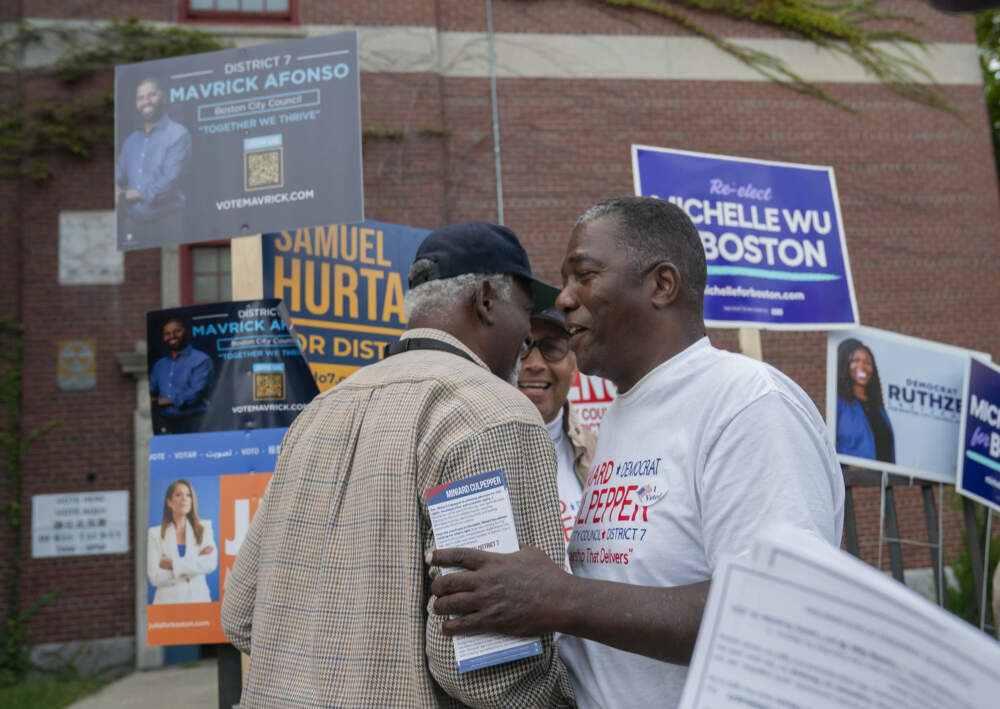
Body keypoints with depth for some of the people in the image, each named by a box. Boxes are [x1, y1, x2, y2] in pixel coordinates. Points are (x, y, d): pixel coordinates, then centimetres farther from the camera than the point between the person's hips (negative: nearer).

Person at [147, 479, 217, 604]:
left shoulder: (204, 528, 10)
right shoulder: (155, 534, 6)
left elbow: (211, 563, -4)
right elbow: (155, 577, -4)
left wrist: (173, 564, -8)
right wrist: (196, 561, -6)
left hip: (198, 598, 1)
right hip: (168, 599, -1)